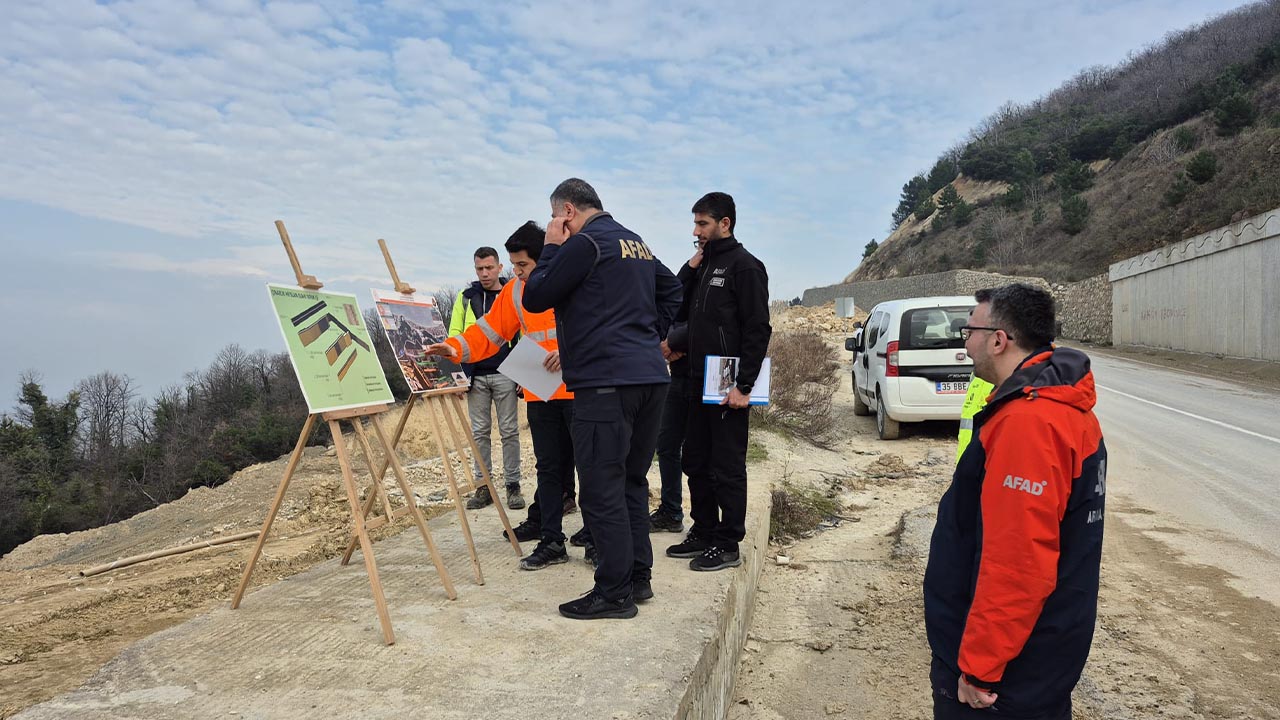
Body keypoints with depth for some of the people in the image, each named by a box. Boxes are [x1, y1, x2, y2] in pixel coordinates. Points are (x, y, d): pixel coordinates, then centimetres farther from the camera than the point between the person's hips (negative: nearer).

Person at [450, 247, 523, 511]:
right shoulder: (466, 298, 9)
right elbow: (454, 336, 10)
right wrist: (460, 369, -1)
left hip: (505, 375, -2)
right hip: (476, 377, 2)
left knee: (509, 431, 2)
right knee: (480, 432, 6)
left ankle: (513, 486, 10)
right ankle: (483, 486, 13)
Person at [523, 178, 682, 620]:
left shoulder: (583, 244, -8)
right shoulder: (636, 244, 19)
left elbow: (534, 299, -6)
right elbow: (671, 290, 30)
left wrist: (552, 248, 5)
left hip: (606, 383, -9)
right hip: (650, 377, 9)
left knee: (601, 491, -3)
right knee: (631, 481, 16)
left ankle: (615, 593, 2)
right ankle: (639, 577, 23)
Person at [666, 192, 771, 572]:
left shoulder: (744, 266, -9)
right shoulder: (704, 265, 16)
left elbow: (758, 330, -16)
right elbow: (678, 310, 14)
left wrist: (743, 386, -20)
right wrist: (691, 267, 3)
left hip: (728, 388, -9)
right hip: (700, 384, 9)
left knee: (727, 468, 0)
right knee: (696, 463, 14)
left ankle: (728, 544, 9)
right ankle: (703, 533, 27)